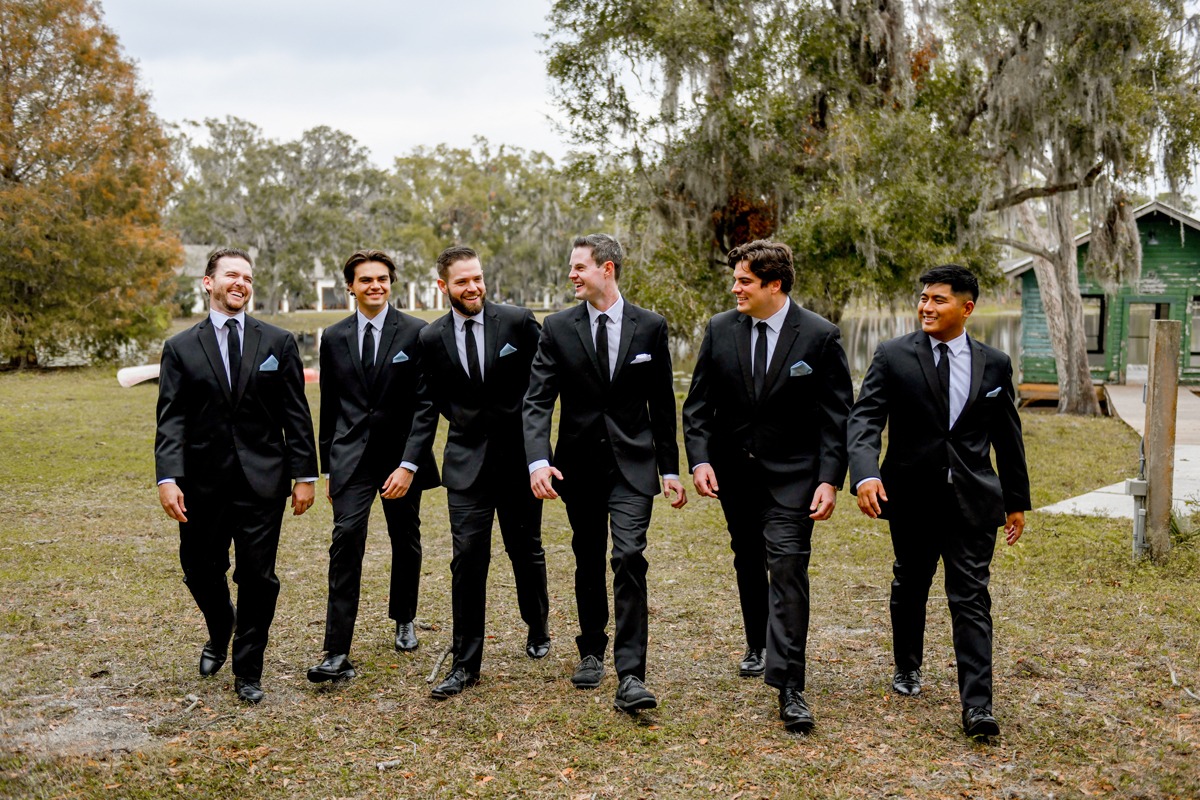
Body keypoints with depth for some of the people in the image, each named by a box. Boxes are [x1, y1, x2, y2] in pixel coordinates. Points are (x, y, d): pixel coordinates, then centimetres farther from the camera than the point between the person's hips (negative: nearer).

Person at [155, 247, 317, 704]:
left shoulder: (278, 342, 4)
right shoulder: (181, 348, 4)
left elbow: (296, 414, 4)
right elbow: (171, 420, -2)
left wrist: (304, 474, -1)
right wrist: (167, 478, -14)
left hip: (262, 481, -1)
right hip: (203, 482, 1)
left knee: (258, 578, 2)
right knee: (201, 571, 11)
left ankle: (248, 672, 18)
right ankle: (220, 632, 43)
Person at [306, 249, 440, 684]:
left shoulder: (416, 333, -4)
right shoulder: (334, 338, 7)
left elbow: (425, 403, -8)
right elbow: (329, 406, 12)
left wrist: (409, 464, -15)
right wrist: (327, 466, 12)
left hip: (401, 456, -1)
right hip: (351, 456, 1)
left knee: (406, 542, 13)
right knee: (346, 538, -14)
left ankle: (404, 620, 38)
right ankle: (338, 653, -15)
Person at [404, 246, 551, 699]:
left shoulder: (519, 322, -5)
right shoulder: (432, 339, 2)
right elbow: (429, 404, 7)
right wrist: (411, 461, -2)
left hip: (520, 457, 0)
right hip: (467, 462, 1)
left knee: (526, 551, 14)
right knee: (468, 559, -4)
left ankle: (537, 630, 39)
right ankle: (465, 665, 5)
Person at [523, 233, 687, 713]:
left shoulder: (650, 327, 0)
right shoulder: (558, 328, 0)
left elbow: (662, 403, 5)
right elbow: (537, 401, -6)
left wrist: (670, 469, 4)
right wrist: (538, 460, -22)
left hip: (632, 463, -2)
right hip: (579, 464, 2)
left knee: (629, 558, -14)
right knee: (588, 561, 13)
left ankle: (630, 676, -12)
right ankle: (591, 652, 33)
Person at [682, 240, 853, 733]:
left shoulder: (820, 336, -8)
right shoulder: (720, 330, 1)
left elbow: (837, 415, -7)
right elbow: (698, 403, 5)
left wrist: (830, 480, -15)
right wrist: (700, 458, -9)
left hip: (791, 475, -4)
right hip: (734, 470, 4)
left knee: (787, 567, -13)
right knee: (748, 562, 18)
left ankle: (789, 686, -12)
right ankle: (758, 644, 41)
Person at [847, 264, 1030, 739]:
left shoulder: (994, 365, 4)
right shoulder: (893, 356, -3)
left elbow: (1008, 437, 12)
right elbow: (865, 419, -12)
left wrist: (1017, 500, 14)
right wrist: (865, 473, -29)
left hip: (973, 500, 0)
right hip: (912, 498, 0)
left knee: (971, 598, -4)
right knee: (910, 588, 17)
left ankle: (977, 705, -3)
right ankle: (907, 667, 39)